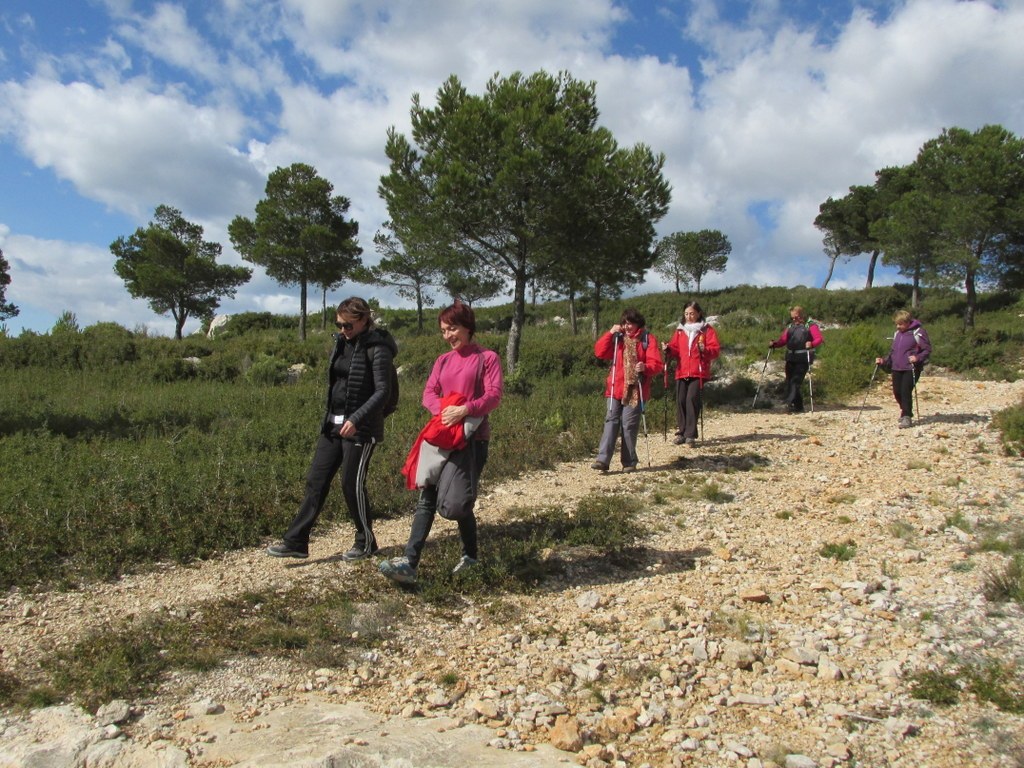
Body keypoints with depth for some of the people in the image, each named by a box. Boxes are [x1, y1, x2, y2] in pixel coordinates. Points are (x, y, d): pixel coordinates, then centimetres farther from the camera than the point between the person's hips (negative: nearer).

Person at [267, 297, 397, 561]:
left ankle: (366, 543, 17)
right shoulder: (341, 342, 10)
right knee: (316, 480, 7)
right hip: (333, 424, 8)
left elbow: (382, 391, -18)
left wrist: (356, 419, -25)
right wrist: (329, 417, 16)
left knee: (352, 484, -1)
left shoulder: (377, 348, -13)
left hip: (360, 428, -8)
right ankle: (296, 541, 12)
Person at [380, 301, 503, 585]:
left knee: (456, 501, -4)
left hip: (472, 436, -5)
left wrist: (464, 410, -24)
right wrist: (443, 410, -16)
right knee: (427, 499, -4)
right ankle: (409, 563, -10)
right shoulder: (442, 361, 16)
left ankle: (471, 553, 21)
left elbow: (494, 396, -10)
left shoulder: (487, 358, 0)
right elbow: (428, 394, 6)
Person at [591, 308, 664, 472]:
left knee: (629, 425, -2)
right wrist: (610, 333, -5)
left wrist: (645, 367, -26)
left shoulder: (648, 339, 2)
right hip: (615, 389, 3)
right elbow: (600, 352, 4)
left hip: (635, 390, -3)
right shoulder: (617, 338, 14)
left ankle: (629, 462, 9)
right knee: (611, 422, -3)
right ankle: (602, 459, -8)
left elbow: (657, 364, -5)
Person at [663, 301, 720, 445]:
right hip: (681, 372, 4)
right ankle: (681, 432, 8)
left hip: (698, 373, -4)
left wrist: (705, 350, -20)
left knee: (692, 400, -11)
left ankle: (690, 434, -6)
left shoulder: (707, 330, 4)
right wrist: (668, 349, -7)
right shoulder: (680, 330, 15)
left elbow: (716, 349, -1)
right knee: (680, 401, 0)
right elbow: (676, 350, 14)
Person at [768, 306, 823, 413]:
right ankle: (798, 407, 12)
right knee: (789, 381, 4)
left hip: (803, 358, -6)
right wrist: (774, 344, -8)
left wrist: (811, 344, -27)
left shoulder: (810, 325, 5)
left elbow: (819, 339, -6)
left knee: (796, 380, -15)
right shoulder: (790, 327, 20)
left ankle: (790, 402, -22)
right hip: (790, 357, 6)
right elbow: (783, 340, 11)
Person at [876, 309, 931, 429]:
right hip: (897, 368, 7)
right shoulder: (897, 334, 16)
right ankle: (905, 411, 32)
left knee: (906, 391, -14)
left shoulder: (918, 333, -6)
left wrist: (918, 358, -24)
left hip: (911, 368, -7)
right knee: (897, 392, 7)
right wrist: (884, 361, 8)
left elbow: (927, 350, -7)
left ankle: (907, 417, -7)